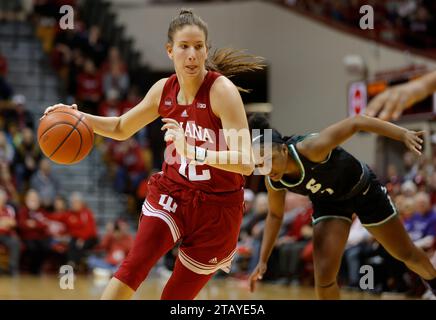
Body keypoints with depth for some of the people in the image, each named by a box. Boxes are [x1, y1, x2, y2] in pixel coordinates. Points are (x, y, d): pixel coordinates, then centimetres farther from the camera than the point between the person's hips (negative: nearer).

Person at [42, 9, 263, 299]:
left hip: (216, 207, -3)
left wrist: (193, 151, -40)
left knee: (176, 296, 3)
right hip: (171, 195, 4)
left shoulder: (222, 90, -19)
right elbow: (122, 128, 17)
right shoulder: (164, 90, -1)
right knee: (134, 266, -20)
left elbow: (246, 163, -27)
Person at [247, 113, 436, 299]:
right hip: (328, 203, 3)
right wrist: (263, 260, -7)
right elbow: (275, 215, -2)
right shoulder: (273, 182, -22)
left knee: (407, 254, 15)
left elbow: (355, 123, -38)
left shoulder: (310, 149, -41)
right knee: (324, 275, -16)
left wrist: (404, 134, -44)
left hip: (362, 190, -3)